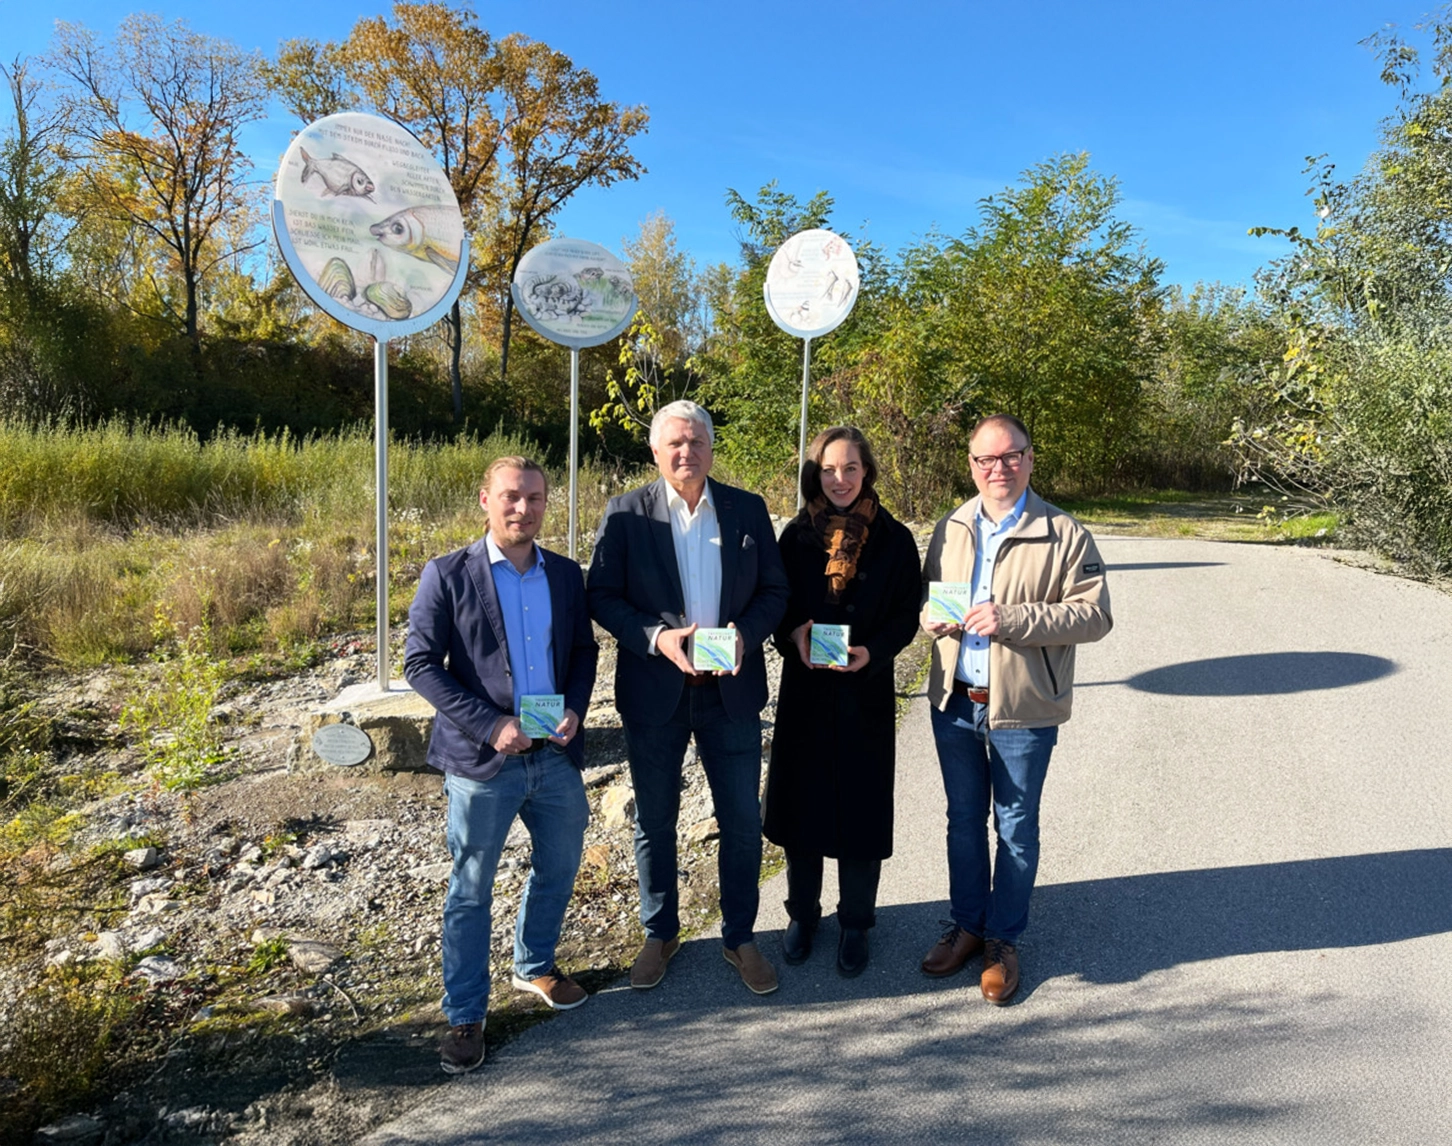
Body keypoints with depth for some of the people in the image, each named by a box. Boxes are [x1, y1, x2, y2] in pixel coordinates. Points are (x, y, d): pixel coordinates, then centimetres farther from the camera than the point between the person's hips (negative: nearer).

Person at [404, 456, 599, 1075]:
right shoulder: (448, 575, -8)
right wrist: (491, 726, -18)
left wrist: (575, 710, -7)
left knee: (558, 868, 20)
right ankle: (465, 1016, 25)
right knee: (471, 890, 7)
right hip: (483, 760, -4)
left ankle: (535, 966, 46)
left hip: (556, 756, 5)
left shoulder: (566, 574, 5)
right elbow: (420, 663, -10)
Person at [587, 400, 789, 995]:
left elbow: (775, 589, 3)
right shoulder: (625, 513, -5)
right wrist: (657, 637, -20)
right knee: (654, 821, 14)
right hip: (653, 692, -1)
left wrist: (747, 632, -16)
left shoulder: (748, 509, 1)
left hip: (731, 690, 1)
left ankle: (740, 936, 30)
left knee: (742, 821, 9)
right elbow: (602, 596, -5)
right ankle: (660, 934, 35)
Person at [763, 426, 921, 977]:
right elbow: (776, 602, 5)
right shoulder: (797, 534, 2)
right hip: (805, 688, 2)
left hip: (866, 690, -1)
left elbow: (906, 616, -1)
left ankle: (855, 924, 26)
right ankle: (802, 915, 30)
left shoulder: (894, 539, -3)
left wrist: (872, 651, -18)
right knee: (802, 800, 10)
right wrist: (794, 634, -16)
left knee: (862, 804, 7)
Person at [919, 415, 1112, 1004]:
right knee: (963, 820, 17)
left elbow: (1094, 615, -13)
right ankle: (966, 925, 35)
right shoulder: (951, 529, 6)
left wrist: (1013, 619, -24)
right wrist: (932, 616, -7)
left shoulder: (1064, 534, -8)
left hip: (1023, 710, -4)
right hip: (954, 701, 4)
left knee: (1015, 827, 10)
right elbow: (925, 593, 17)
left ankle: (1002, 940, 28)